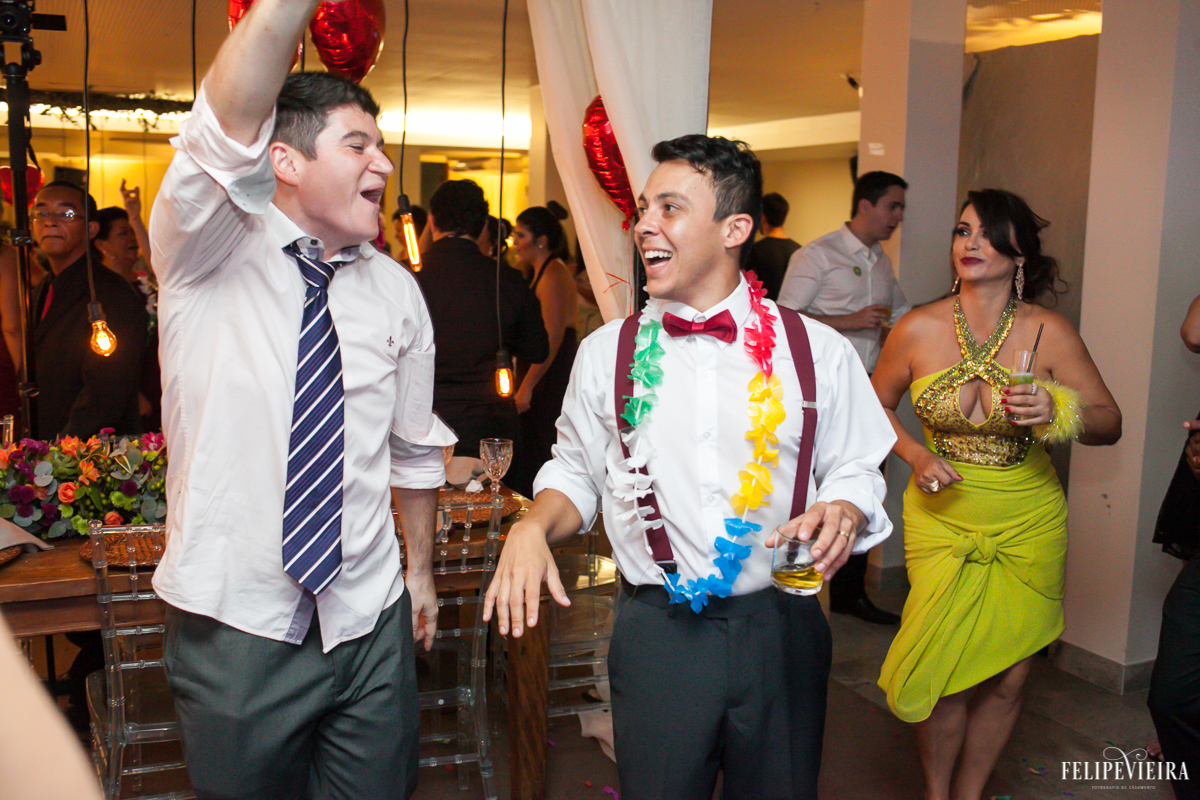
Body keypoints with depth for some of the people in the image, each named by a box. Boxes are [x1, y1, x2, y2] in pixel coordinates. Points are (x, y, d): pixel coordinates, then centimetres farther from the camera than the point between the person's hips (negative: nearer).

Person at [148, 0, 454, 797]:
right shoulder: (207, 256, -7)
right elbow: (229, 122, -28)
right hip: (235, 626, -2)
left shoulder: (396, 292, 3)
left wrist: (422, 572, 16)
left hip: (371, 625, 3)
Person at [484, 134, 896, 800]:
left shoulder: (817, 351, -1)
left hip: (780, 629, 0)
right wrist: (533, 527, -8)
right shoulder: (606, 352, 3)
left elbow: (854, 469, 4)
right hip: (656, 632, 1)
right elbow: (576, 470, 11)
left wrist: (842, 513, -17)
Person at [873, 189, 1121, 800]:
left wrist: (1055, 414, -22)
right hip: (942, 513, -1)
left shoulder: (1048, 332, -8)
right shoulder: (918, 329, -7)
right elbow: (876, 405, 8)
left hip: (1029, 520, 1)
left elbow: (1110, 423, -2)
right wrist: (916, 456, -9)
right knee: (944, 672, 0)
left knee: (1008, 678, 9)